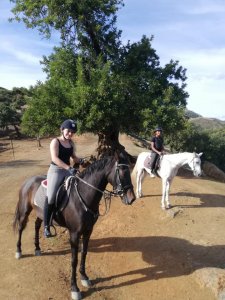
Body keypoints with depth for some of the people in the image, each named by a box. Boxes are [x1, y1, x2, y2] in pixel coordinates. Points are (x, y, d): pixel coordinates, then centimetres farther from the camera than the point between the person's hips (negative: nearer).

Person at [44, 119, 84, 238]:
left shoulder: (71, 143, 10)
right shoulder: (55, 141, -8)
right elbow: (54, 158, -20)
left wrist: (80, 161, -5)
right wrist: (69, 168, -29)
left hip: (68, 170, 7)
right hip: (56, 170, -6)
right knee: (51, 195, -19)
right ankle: (46, 226, -8)